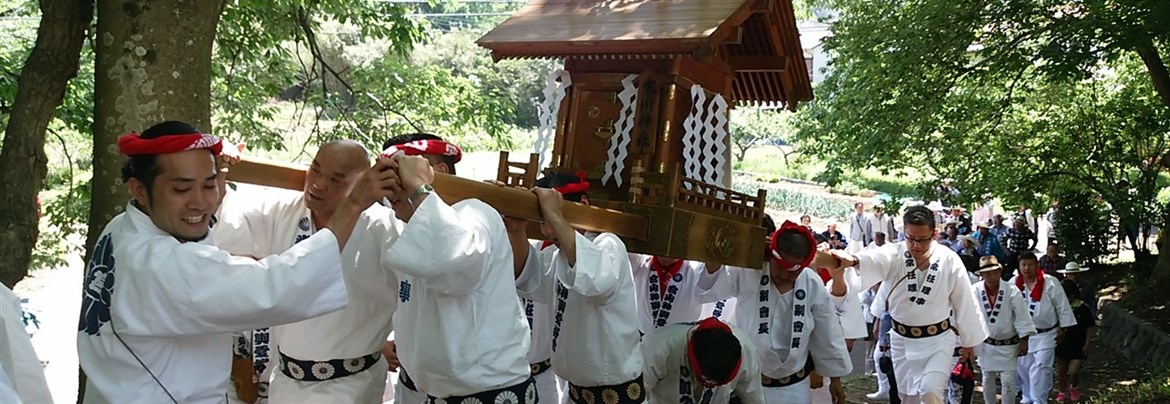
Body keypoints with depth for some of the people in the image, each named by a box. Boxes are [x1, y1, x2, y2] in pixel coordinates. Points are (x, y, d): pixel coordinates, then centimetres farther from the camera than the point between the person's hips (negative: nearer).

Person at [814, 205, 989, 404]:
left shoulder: (949, 261, -14)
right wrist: (846, 260, -62)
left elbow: (964, 302, -2)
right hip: (902, 340, 2)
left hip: (938, 340, -2)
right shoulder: (894, 256, -14)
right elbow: (868, 261, -37)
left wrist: (969, 341, 7)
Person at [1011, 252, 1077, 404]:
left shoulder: (1050, 283, -13)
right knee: (1023, 368, 13)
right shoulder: (1013, 283, -5)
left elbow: (1062, 306, -6)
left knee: (1040, 367, -9)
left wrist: (1063, 328, -4)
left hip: (1045, 335, -3)